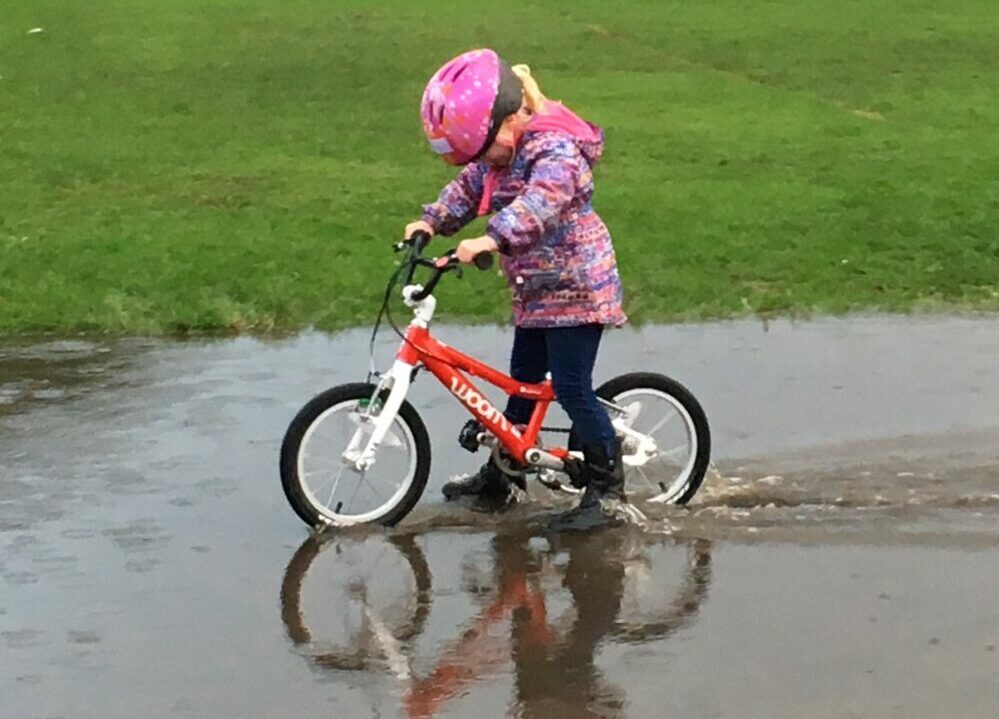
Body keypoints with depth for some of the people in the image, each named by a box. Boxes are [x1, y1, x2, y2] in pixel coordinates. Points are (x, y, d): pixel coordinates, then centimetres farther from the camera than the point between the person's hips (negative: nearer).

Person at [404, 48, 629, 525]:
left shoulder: (554, 149, -24)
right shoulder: (500, 150, 5)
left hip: (576, 287, -9)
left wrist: (492, 240, -52)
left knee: (571, 389, -7)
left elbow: (541, 201, -40)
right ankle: (499, 476, 26)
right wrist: (432, 222, -5)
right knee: (522, 382, 16)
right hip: (536, 289, 9)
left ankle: (607, 485, 5)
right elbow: (469, 187, 13)